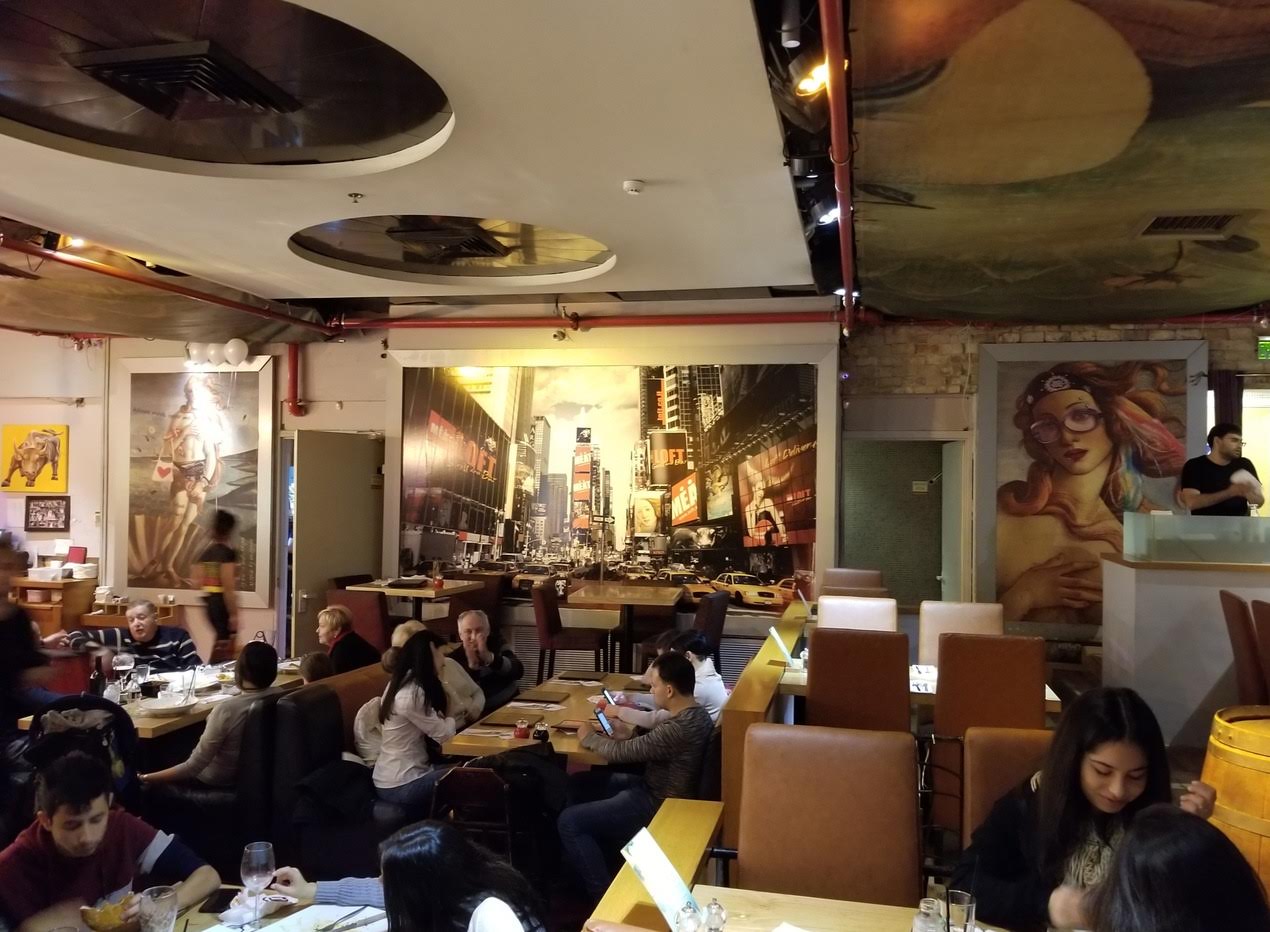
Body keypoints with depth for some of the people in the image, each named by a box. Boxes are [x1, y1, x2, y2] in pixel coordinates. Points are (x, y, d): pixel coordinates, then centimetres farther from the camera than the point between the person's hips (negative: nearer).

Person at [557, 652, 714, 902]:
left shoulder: (678, 729, -30)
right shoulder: (695, 714, 0)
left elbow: (620, 752, -20)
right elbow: (648, 742, 13)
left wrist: (589, 736, -2)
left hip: (657, 805, -10)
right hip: (654, 787, 10)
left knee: (569, 822, -10)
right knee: (577, 784, 15)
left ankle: (604, 895, -3)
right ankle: (603, 865, 22)